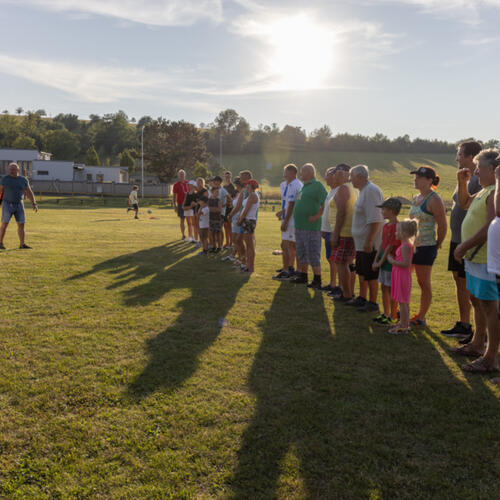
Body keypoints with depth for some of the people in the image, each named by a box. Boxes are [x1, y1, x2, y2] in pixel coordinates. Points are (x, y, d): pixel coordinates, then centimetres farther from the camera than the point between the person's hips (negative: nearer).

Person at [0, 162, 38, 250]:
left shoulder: (23, 180, 1)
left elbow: (29, 192, 4)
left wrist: (34, 204, -4)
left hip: (19, 205, 3)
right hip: (7, 204, -3)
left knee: (21, 224, -2)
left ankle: (22, 244, 2)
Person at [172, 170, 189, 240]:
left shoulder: (188, 183, 8)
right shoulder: (176, 185, 0)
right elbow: (174, 196, 0)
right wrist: (175, 205, -6)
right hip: (181, 204, -2)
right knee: (182, 220, 2)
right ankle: (183, 235, 9)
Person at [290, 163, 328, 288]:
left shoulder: (317, 185, -11)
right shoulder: (304, 186, 16)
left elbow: (326, 204, -17)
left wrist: (317, 216, -20)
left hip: (311, 227, -9)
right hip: (300, 226, 10)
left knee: (313, 255, -6)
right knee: (302, 254, 18)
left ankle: (317, 280, 1)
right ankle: (303, 276, 29)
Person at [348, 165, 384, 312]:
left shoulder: (371, 191, -18)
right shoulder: (364, 190, 14)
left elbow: (375, 220, -25)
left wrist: (369, 241, -26)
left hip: (369, 244, -10)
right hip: (361, 243, 10)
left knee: (371, 275, 0)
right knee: (361, 272, 19)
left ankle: (373, 303, 10)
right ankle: (362, 298, 32)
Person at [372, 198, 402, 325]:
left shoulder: (396, 227, -18)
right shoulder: (385, 226, 11)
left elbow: (390, 247, -18)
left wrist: (380, 262, -14)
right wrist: (376, 260, 5)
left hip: (391, 261, -9)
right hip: (384, 261, 9)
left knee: (392, 289, 0)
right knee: (383, 288, 14)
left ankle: (393, 316, 10)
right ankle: (386, 313, 26)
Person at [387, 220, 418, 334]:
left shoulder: (405, 246, -19)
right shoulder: (406, 244, 11)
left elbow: (406, 263, -26)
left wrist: (393, 261, -17)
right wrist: (392, 258, 11)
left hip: (402, 276, -10)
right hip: (400, 276, 10)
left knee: (402, 302, -3)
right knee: (404, 302, 17)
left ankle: (403, 326, 3)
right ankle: (404, 323, 26)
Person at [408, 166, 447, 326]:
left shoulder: (434, 199, -14)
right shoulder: (416, 198, 12)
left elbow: (443, 226, -14)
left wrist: (437, 244, -6)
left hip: (426, 246, -9)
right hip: (412, 245, 9)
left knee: (424, 283, 2)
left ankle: (421, 318, 13)